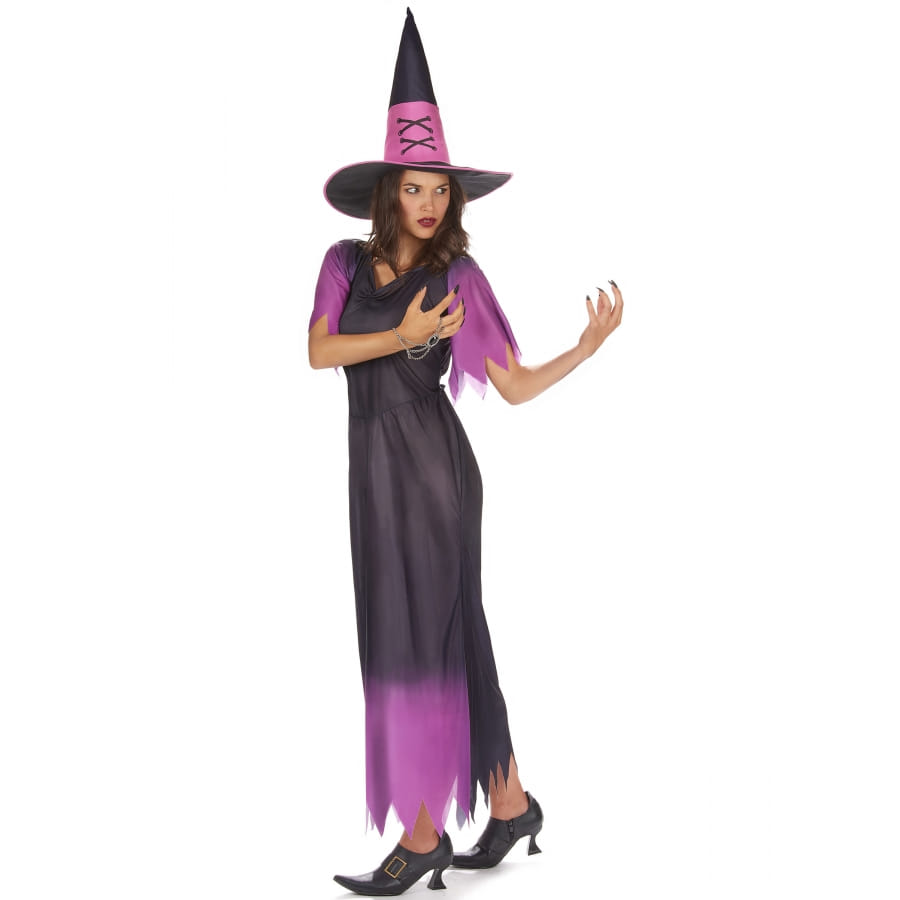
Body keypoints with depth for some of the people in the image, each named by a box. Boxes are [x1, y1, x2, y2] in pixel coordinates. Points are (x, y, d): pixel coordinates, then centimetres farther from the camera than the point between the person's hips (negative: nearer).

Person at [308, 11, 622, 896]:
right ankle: (510, 804, 25)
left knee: (419, 640, -3)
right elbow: (319, 351, -4)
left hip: (431, 465, -5)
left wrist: (588, 345, -15)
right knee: (451, 637, 11)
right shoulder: (347, 261, 9)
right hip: (374, 465, 5)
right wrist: (402, 335, -11)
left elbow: (514, 385, -4)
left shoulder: (459, 275, -3)